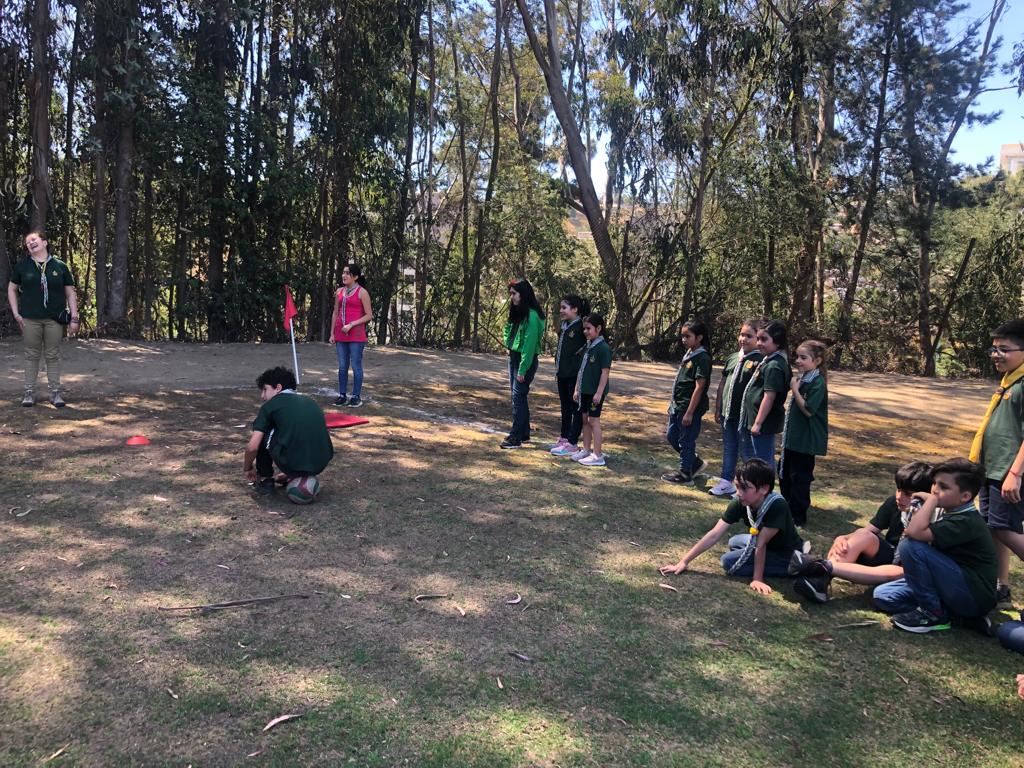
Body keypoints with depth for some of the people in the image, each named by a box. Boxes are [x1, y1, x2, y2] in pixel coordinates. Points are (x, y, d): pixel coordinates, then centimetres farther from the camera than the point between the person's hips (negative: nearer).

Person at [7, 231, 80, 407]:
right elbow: (11, 289, 13)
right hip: (30, 319, 0)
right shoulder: (22, 266, 6)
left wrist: (74, 318, 0)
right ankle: (29, 392, 13)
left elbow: (70, 293, 6)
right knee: (31, 355, 6)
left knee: (53, 356, 5)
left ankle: (55, 393, 12)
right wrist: (16, 314, 4)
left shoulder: (60, 266, 4)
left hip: (54, 319, 0)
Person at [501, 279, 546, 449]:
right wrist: (509, 347, 0)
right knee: (519, 397, 14)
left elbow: (530, 344, -20)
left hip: (526, 360, -9)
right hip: (513, 357, 9)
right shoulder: (516, 313, 10)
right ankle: (524, 434, 23)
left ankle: (516, 438, -1)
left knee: (518, 397, -6)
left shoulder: (532, 316, -18)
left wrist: (522, 370, -20)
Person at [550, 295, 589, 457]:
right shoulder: (564, 325, 11)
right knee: (565, 407, 17)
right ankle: (563, 438, 28)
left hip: (575, 375, -9)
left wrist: (581, 375, -18)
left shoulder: (581, 327, -14)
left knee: (576, 409, 0)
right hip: (563, 373, 9)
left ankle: (572, 444, 4)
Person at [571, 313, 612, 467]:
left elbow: (605, 372, -17)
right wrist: (577, 389, 14)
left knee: (594, 420, -4)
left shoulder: (603, 348, -15)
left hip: (595, 392, -8)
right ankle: (586, 450, 25)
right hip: (584, 390, 8)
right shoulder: (586, 347, 9)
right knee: (585, 419, 13)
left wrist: (599, 393, -20)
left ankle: (597, 456, 3)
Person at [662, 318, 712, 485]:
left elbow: (699, 387, -19)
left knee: (686, 441, 3)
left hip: (691, 408, -9)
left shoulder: (702, 358, -17)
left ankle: (685, 474, 17)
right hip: (678, 406, 9)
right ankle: (696, 462, 32)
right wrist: (673, 402, 18)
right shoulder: (688, 354, 9)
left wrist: (689, 413, -20)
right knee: (671, 436, 18)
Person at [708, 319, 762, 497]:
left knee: (747, 451, 2)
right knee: (728, 449, 16)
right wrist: (718, 408, 15)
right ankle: (726, 482, 27)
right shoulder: (733, 358, 11)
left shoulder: (759, 361, -12)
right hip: (728, 413, 7)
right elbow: (722, 383, 16)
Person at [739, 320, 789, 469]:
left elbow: (769, 396, -22)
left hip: (763, 423, -10)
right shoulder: (768, 360, 10)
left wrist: (758, 423, -20)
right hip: (753, 418, 10)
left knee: (763, 460, -1)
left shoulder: (774, 366, -20)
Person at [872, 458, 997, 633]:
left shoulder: (966, 522, -23)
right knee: (882, 595, 0)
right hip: (956, 586, 9)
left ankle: (934, 614, -9)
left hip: (973, 598, -9)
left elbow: (915, 532, -35)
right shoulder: (947, 511, 5)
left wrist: (932, 499, -23)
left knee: (911, 545, -25)